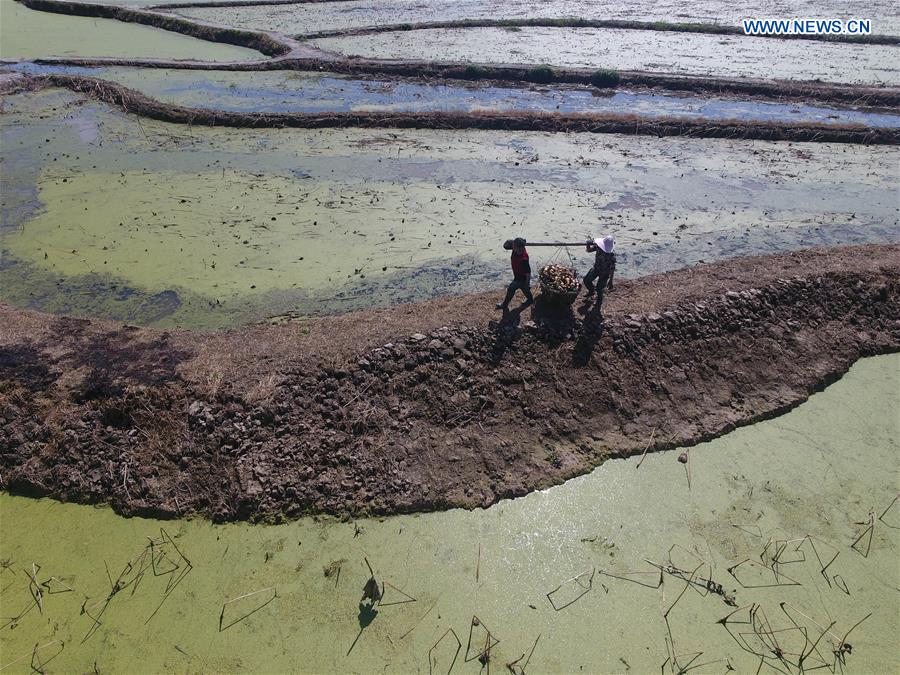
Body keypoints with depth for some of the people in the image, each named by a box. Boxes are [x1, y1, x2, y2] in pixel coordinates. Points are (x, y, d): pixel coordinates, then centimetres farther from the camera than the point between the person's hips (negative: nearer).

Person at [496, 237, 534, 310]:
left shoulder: (523, 259, -41)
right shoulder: (516, 249, -20)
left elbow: (528, 272, -30)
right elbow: (505, 246, -7)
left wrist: (527, 284, -19)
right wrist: (507, 242, -30)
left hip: (522, 278, -8)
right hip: (518, 276, 8)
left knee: (511, 289, 10)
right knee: (524, 288, 30)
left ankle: (505, 305, 32)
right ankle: (530, 299, 55)